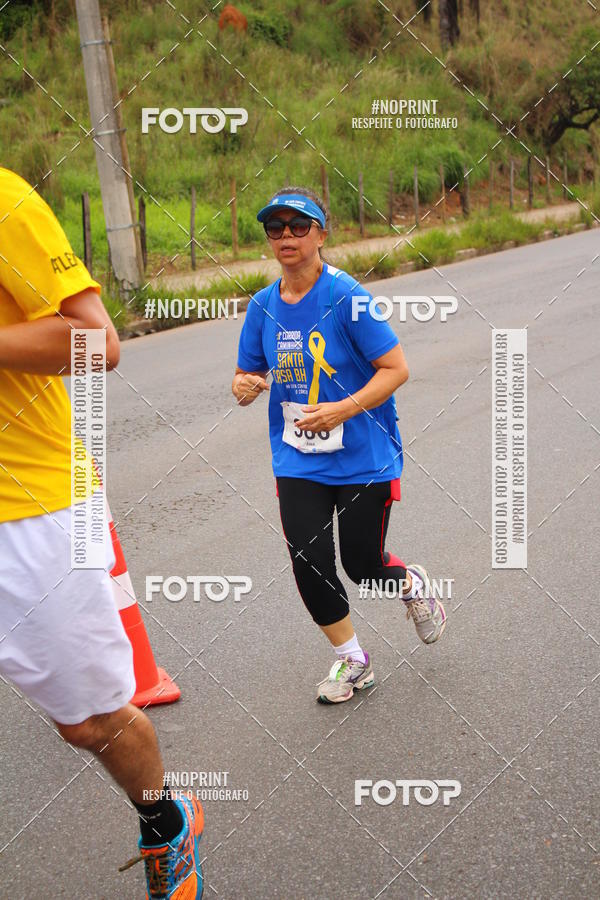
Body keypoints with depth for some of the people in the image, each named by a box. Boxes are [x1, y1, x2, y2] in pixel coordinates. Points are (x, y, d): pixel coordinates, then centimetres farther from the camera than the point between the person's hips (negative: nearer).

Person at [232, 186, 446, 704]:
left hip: (362, 457, -4)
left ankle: (413, 585, 40)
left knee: (363, 565, 2)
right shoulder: (264, 305, 1)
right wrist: (244, 386, -12)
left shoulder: (347, 297, -15)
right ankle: (352, 661, 22)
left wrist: (342, 410, -25)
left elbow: (396, 369, -14)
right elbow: (249, 374, 12)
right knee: (309, 564, -2)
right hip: (297, 461, 4)